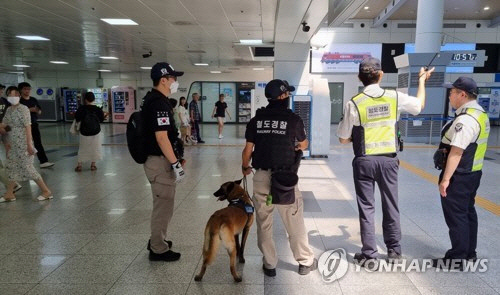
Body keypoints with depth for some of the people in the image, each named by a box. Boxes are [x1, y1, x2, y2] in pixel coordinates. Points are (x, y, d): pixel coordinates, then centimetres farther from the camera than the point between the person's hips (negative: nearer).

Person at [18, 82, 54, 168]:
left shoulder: (33, 100, 10)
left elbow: (39, 111, 14)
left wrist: (37, 111, -9)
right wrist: (30, 110, -22)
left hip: (34, 124, 4)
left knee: (38, 143, 0)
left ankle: (43, 161, -2)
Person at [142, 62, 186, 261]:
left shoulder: (152, 100, 13)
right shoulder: (159, 103, -20)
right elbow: (161, 137, -25)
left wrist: (175, 158, 22)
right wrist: (175, 163, -21)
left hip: (156, 160, 11)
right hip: (161, 162, -11)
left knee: (161, 204, 22)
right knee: (163, 206, 2)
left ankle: (156, 240, 37)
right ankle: (159, 249, 16)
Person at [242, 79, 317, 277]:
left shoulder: (256, 119, 4)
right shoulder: (293, 119, -2)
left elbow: (248, 149, 4)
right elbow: (304, 145, 13)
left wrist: (245, 167, 23)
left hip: (261, 176, 3)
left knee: (263, 222, 12)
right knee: (294, 221, 9)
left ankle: (269, 265, 23)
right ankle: (306, 262, 24)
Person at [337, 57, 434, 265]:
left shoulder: (354, 103, -12)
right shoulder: (395, 97, -4)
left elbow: (343, 139, -6)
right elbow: (420, 104, 18)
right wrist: (422, 80, 32)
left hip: (364, 161, -2)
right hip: (389, 160, 3)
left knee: (366, 207, 7)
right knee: (391, 205, 16)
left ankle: (369, 254, 14)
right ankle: (394, 251, 29)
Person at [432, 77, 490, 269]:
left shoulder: (465, 119, -22)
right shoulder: (481, 114, 12)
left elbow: (456, 151, -26)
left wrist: (446, 178, -24)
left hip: (459, 175, -11)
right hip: (473, 172, 11)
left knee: (456, 215, -1)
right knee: (468, 212, 19)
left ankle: (458, 258, 9)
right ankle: (469, 253, 32)